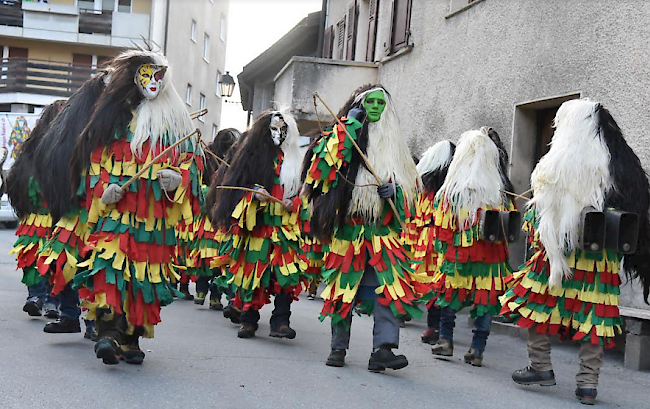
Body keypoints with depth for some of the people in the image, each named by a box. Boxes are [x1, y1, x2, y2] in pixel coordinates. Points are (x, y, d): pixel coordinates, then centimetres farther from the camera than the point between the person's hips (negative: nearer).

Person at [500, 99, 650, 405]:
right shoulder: (625, 164, 7)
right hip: (602, 258, 4)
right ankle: (588, 383, 8)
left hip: (559, 249, -4)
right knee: (594, 312, 7)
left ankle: (541, 368, 15)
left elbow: (543, 208, -5)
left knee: (536, 305, 10)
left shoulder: (559, 162, -7)